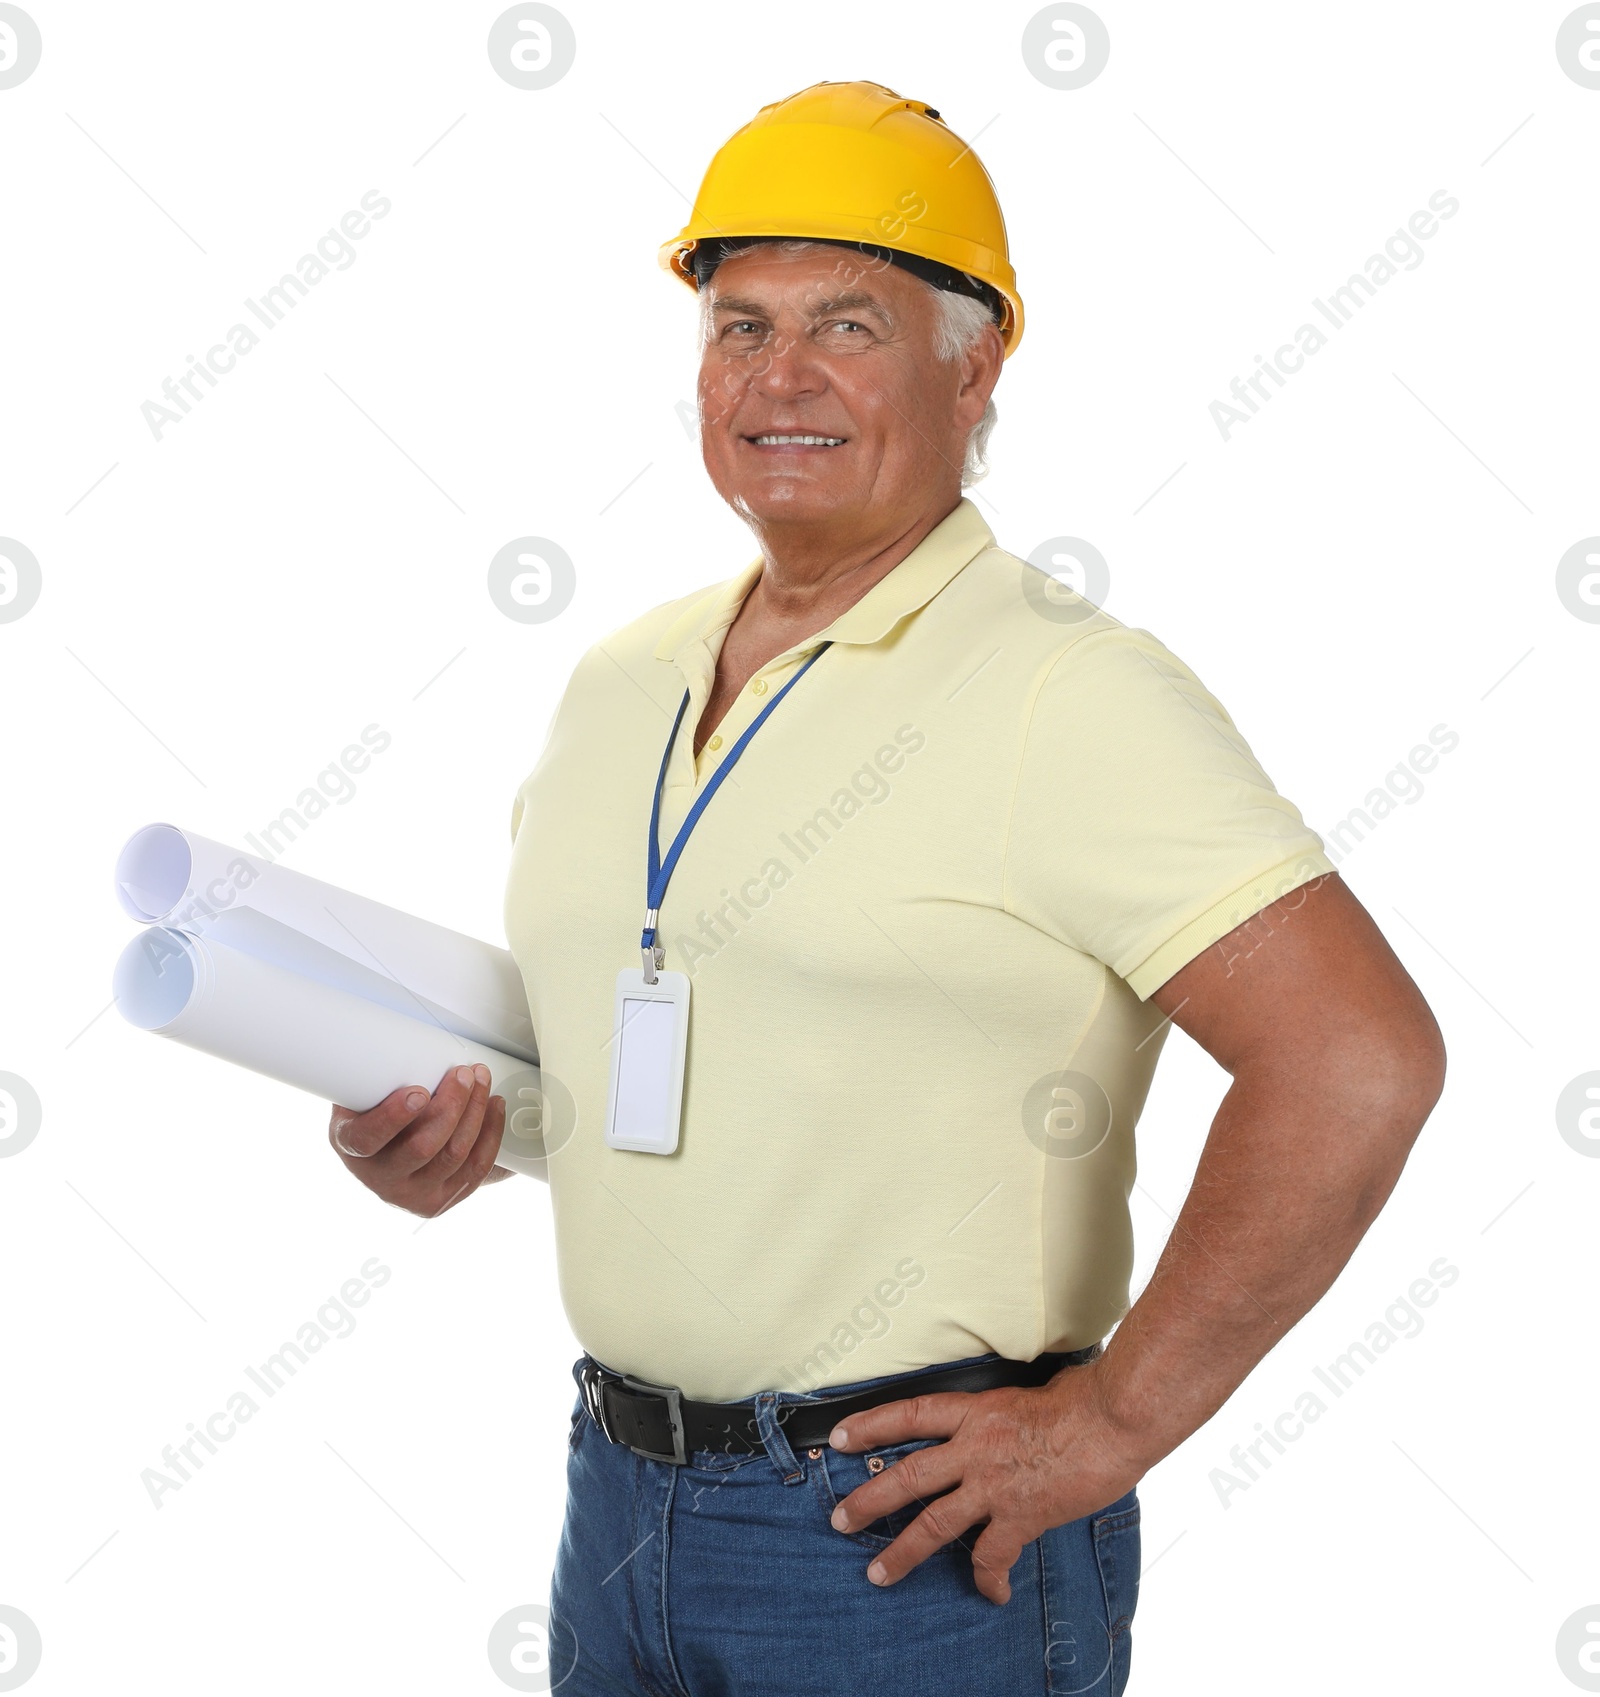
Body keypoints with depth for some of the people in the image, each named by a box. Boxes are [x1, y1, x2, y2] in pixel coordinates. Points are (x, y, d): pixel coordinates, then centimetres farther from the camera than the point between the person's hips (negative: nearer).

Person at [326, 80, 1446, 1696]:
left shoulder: (1074, 695, -15)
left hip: (918, 1540, -6)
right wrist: (444, 1123, 0)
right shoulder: (617, 684, 7)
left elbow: (1360, 1060, -22)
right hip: (619, 1495, 6)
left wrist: (1114, 1417, -18)